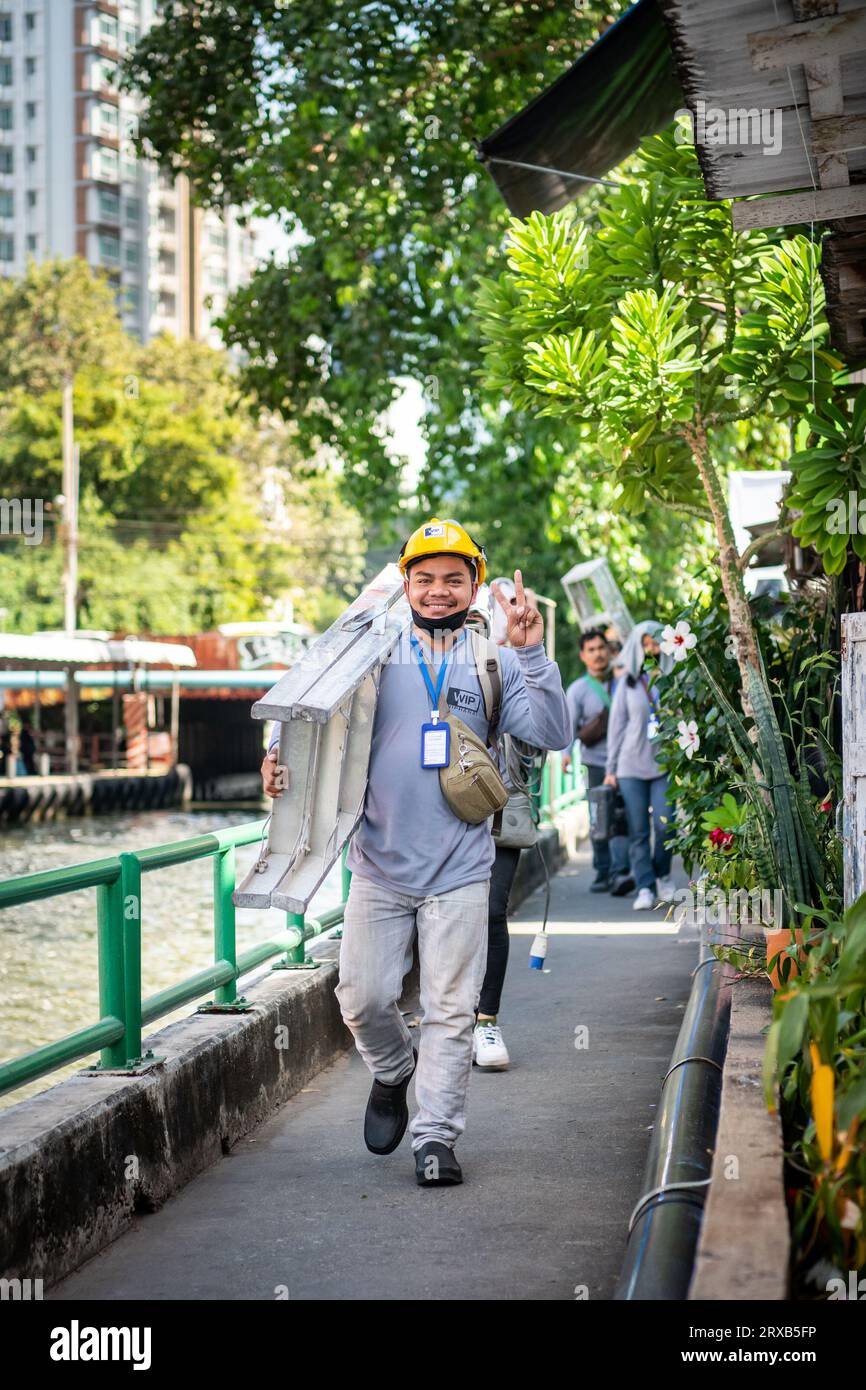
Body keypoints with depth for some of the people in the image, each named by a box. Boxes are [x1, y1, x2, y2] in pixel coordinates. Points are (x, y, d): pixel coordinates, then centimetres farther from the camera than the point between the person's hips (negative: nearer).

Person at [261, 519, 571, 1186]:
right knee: (364, 997, 4)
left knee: (451, 1009, 0)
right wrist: (284, 758, -11)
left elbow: (552, 733, -5)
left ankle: (437, 1137, 9)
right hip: (380, 863, 1)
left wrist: (532, 653, -16)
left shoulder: (493, 663, 5)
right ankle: (393, 1072, 34)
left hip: (459, 868, -1)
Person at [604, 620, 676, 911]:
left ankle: (663, 875, 14)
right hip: (631, 764, 1)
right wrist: (611, 768, 5)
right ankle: (645, 888, 3)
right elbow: (617, 725, 9)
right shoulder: (628, 682, 8)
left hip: (665, 764, -1)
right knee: (638, 830, -2)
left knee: (664, 824, -11)